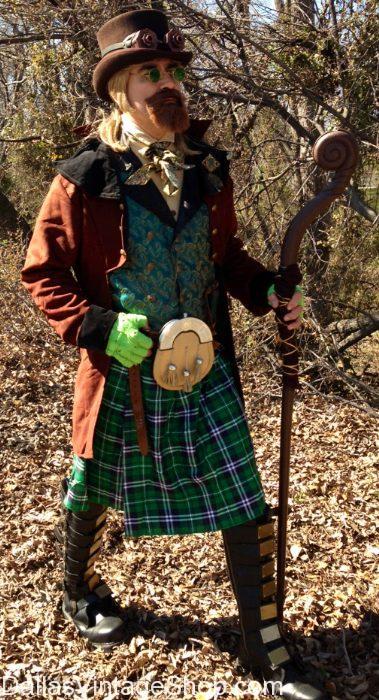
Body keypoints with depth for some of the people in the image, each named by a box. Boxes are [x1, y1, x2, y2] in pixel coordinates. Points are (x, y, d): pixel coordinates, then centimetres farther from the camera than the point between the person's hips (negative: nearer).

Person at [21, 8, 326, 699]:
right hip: (121, 375, -3)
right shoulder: (84, 178, -9)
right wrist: (98, 327, -18)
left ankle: (264, 642, 22)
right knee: (92, 493, 18)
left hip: (205, 370, 3)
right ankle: (80, 592, 50)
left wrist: (269, 291, -4)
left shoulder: (206, 168, 3)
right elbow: (41, 272, -4)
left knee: (244, 502, 3)